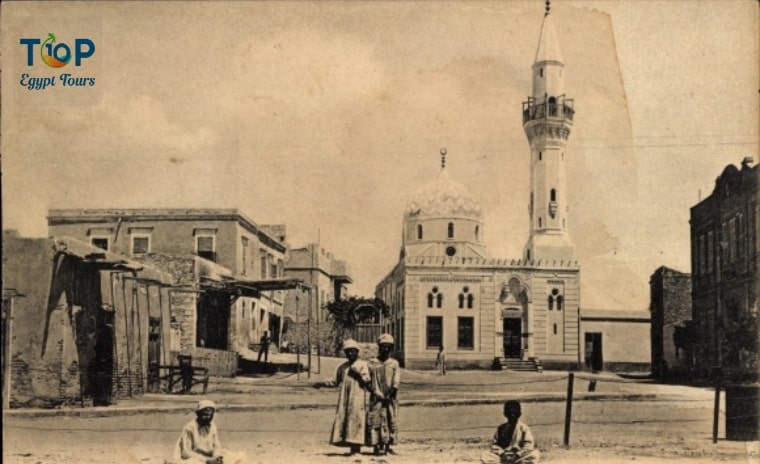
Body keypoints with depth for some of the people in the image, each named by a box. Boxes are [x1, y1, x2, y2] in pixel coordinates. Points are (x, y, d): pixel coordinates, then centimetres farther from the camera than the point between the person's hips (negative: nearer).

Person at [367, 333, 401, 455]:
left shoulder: (394, 363, 9)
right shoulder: (372, 363, 4)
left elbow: (396, 381, -2)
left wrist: (394, 389, -20)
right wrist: (379, 394, -8)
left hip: (391, 398, 2)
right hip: (377, 398, -2)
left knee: (391, 421, 4)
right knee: (375, 421, -7)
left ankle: (387, 446, 14)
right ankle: (376, 446, -2)